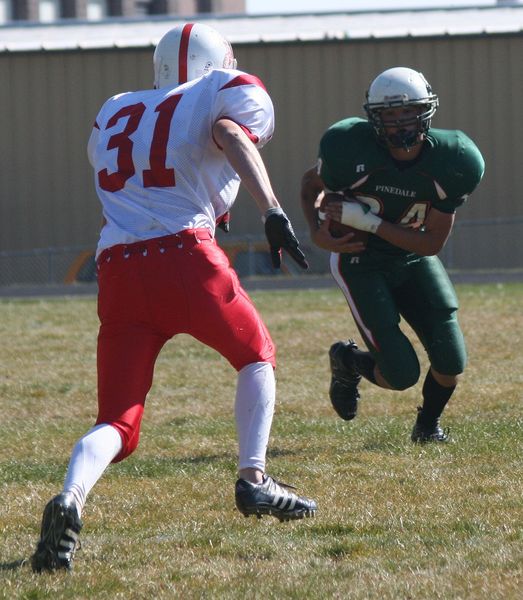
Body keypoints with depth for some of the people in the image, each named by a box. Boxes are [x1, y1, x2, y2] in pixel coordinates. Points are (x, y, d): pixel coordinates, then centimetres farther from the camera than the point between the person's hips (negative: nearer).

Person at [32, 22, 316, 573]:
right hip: (183, 254, -4)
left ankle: (70, 499, -23)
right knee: (256, 356, 24)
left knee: (116, 423, 5)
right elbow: (233, 137, -11)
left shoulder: (115, 112, 25)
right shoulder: (232, 92, 10)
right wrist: (272, 211, -23)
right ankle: (254, 480, 14)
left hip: (117, 267, 4)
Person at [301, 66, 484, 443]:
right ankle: (347, 362, 22)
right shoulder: (351, 150, -24)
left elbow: (433, 243, -16)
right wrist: (318, 231, -20)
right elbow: (312, 184, 0)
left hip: (414, 260, 3)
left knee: (451, 363, -7)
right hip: (361, 265, -3)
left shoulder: (450, 163, -20)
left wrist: (366, 221, -25)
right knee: (402, 375, -13)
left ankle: (428, 424, 27)